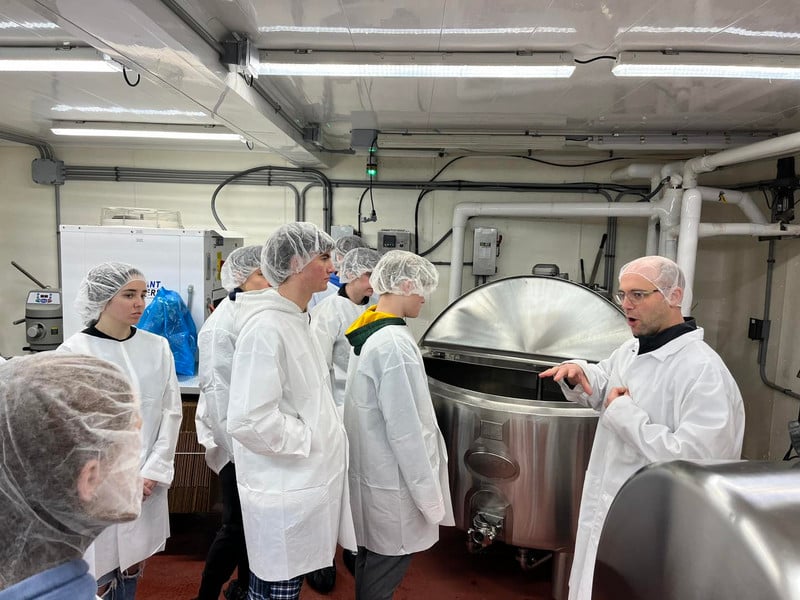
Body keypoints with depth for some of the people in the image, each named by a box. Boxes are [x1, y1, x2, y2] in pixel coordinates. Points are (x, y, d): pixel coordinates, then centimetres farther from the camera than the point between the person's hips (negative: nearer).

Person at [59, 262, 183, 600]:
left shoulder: (157, 347, 0)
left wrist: (152, 472, -6)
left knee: (133, 566, 17)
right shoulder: (73, 352, -9)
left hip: (146, 483, 3)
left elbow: (171, 413, 1)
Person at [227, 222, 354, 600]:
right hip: (284, 492, -9)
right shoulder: (265, 328, -22)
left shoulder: (296, 320, 9)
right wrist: (310, 440, -16)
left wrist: (327, 432, 11)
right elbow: (249, 419, -27)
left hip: (304, 482, 9)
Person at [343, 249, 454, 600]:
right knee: (385, 569, 9)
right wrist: (428, 493, -15)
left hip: (370, 469, 9)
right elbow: (405, 429, -25)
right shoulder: (395, 343, -25)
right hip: (392, 480, -9)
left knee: (371, 559, 24)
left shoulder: (369, 331, 4)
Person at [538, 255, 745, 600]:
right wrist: (577, 374, -1)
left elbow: (691, 458, -32)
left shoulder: (702, 369, -24)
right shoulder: (629, 350, 4)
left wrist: (623, 412, -24)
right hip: (606, 507, 8)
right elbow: (601, 386, 22)